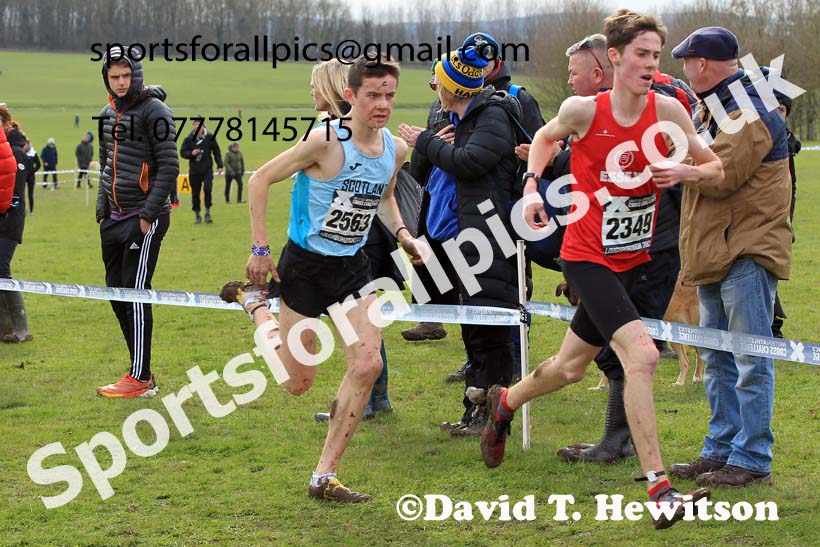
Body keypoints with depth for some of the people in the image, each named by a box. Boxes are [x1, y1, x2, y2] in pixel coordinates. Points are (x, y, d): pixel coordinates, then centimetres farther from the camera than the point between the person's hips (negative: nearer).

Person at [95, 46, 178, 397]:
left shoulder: (154, 110, -9)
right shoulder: (107, 115, 15)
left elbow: (168, 168, -13)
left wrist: (148, 216, -17)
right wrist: (102, 212, 14)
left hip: (145, 219, -8)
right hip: (114, 219, 8)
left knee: (135, 294, -8)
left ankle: (140, 379, -3)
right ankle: (141, 373, 16)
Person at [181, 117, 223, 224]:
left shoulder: (210, 138, 0)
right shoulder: (189, 139, 0)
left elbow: (217, 152, 8)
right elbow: (182, 152, 6)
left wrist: (219, 165, 3)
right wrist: (191, 153, -14)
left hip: (207, 169, -1)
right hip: (194, 170, 1)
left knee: (208, 188, -20)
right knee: (195, 193, 4)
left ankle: (207, 212, -6)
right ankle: (197, 215, 17)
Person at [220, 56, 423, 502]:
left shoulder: (395, 149, 0)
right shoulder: (327, 140, -20)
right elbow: (260, 179, -13)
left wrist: (400, 233, 3)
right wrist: (260, 248, -14)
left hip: (352, 265, 5)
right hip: (306, 264, -5)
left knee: (367, 365, -11)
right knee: (296, 384, 6)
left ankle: (324, 477, 0)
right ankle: (253, 300, 34)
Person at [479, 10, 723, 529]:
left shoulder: (667, 110, -7)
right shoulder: (583, 110, -13)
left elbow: (716, 169, 1)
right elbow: (546, 137, 10)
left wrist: (683, 171, -19)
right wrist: (532, 187, -4)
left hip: (634, 259, 5)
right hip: (587, 257, -5)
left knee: (570, 367, 20)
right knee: (642, 355, -23)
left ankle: (505, 402, 52)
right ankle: (658, 486, -20)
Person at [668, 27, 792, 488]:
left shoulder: (749, 113, -14)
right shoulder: (712, 108, 19)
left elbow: (719, 176, -20)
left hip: (747, 256, -10)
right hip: (716, 255, 10)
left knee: (750, 362, -7)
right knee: (718, 360, 14)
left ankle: (752, 459, -4)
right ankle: (721, 450, 22)